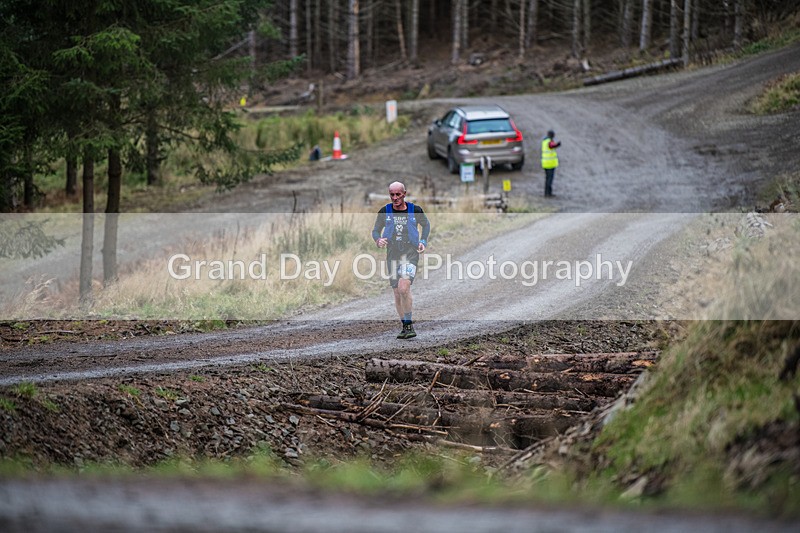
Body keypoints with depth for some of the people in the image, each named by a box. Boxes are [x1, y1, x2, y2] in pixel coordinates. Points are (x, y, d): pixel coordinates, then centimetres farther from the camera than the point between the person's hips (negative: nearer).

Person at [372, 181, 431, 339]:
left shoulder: (415, 210, -2)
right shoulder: (384, 211, 1)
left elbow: (426, 224, 17)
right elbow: (376, 230, 11)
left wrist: (423, 242, 3)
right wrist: (378, 240, -11)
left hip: (411, 254, -3)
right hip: (392, 255, 3)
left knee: (403, 288, -22)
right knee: (397, 293, 5)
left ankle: (409, 324, -11)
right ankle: (405, 326, 20)